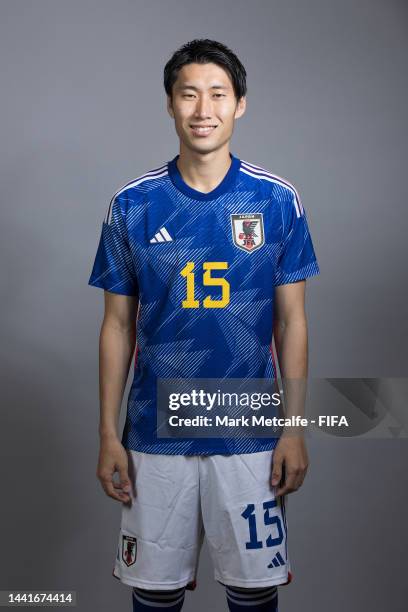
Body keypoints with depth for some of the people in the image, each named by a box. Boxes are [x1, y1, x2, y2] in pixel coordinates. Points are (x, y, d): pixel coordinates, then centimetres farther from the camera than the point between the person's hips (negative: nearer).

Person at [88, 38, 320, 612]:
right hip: (155, 432, 1)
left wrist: (295, 427, -2)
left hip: (250, 432, 0)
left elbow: (291, 321, 1)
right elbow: (118, 325, 2)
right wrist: (108, 434, 0)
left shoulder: (277, 201, -3)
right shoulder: (132, 205, -2)